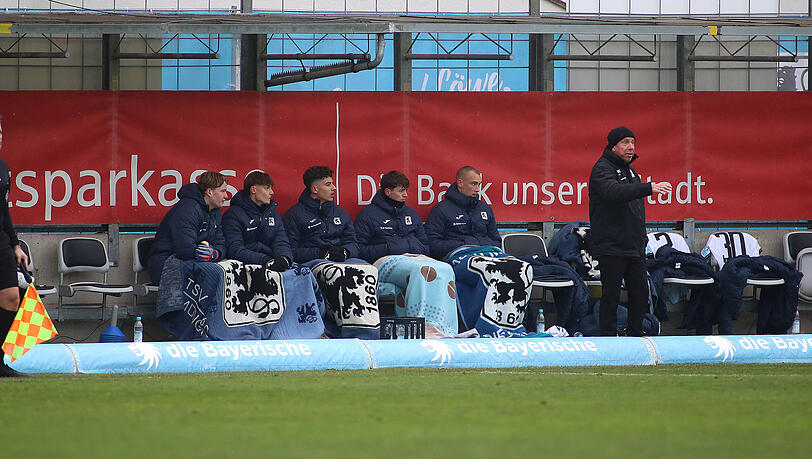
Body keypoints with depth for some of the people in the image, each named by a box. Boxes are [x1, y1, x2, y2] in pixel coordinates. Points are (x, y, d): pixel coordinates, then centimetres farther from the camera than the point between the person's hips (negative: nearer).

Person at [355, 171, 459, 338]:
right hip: (386, 261, -5)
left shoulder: (411, 214, 30)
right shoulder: (368, 215, 12)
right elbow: (360, 249, 3)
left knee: (445, 269, -31)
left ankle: (446, 329, -44)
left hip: (417, 257, 5)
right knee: (421, 270, -39)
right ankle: (425, 327, -50)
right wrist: (388, 248, -7)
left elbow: (425, 245, 33)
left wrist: (417, 249, 8)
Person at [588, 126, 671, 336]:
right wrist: (649, 188, -40)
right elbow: (614, 192, -32)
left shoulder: (629, 170, 18)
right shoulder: (602, 169, -10)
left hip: (634, 247, 8)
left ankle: (635, 334, 19)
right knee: (611, 295, -4)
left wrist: (642, 238, 21)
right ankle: (609, 336, 3)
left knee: (640, 292, 9)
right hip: (611, 246, -8)